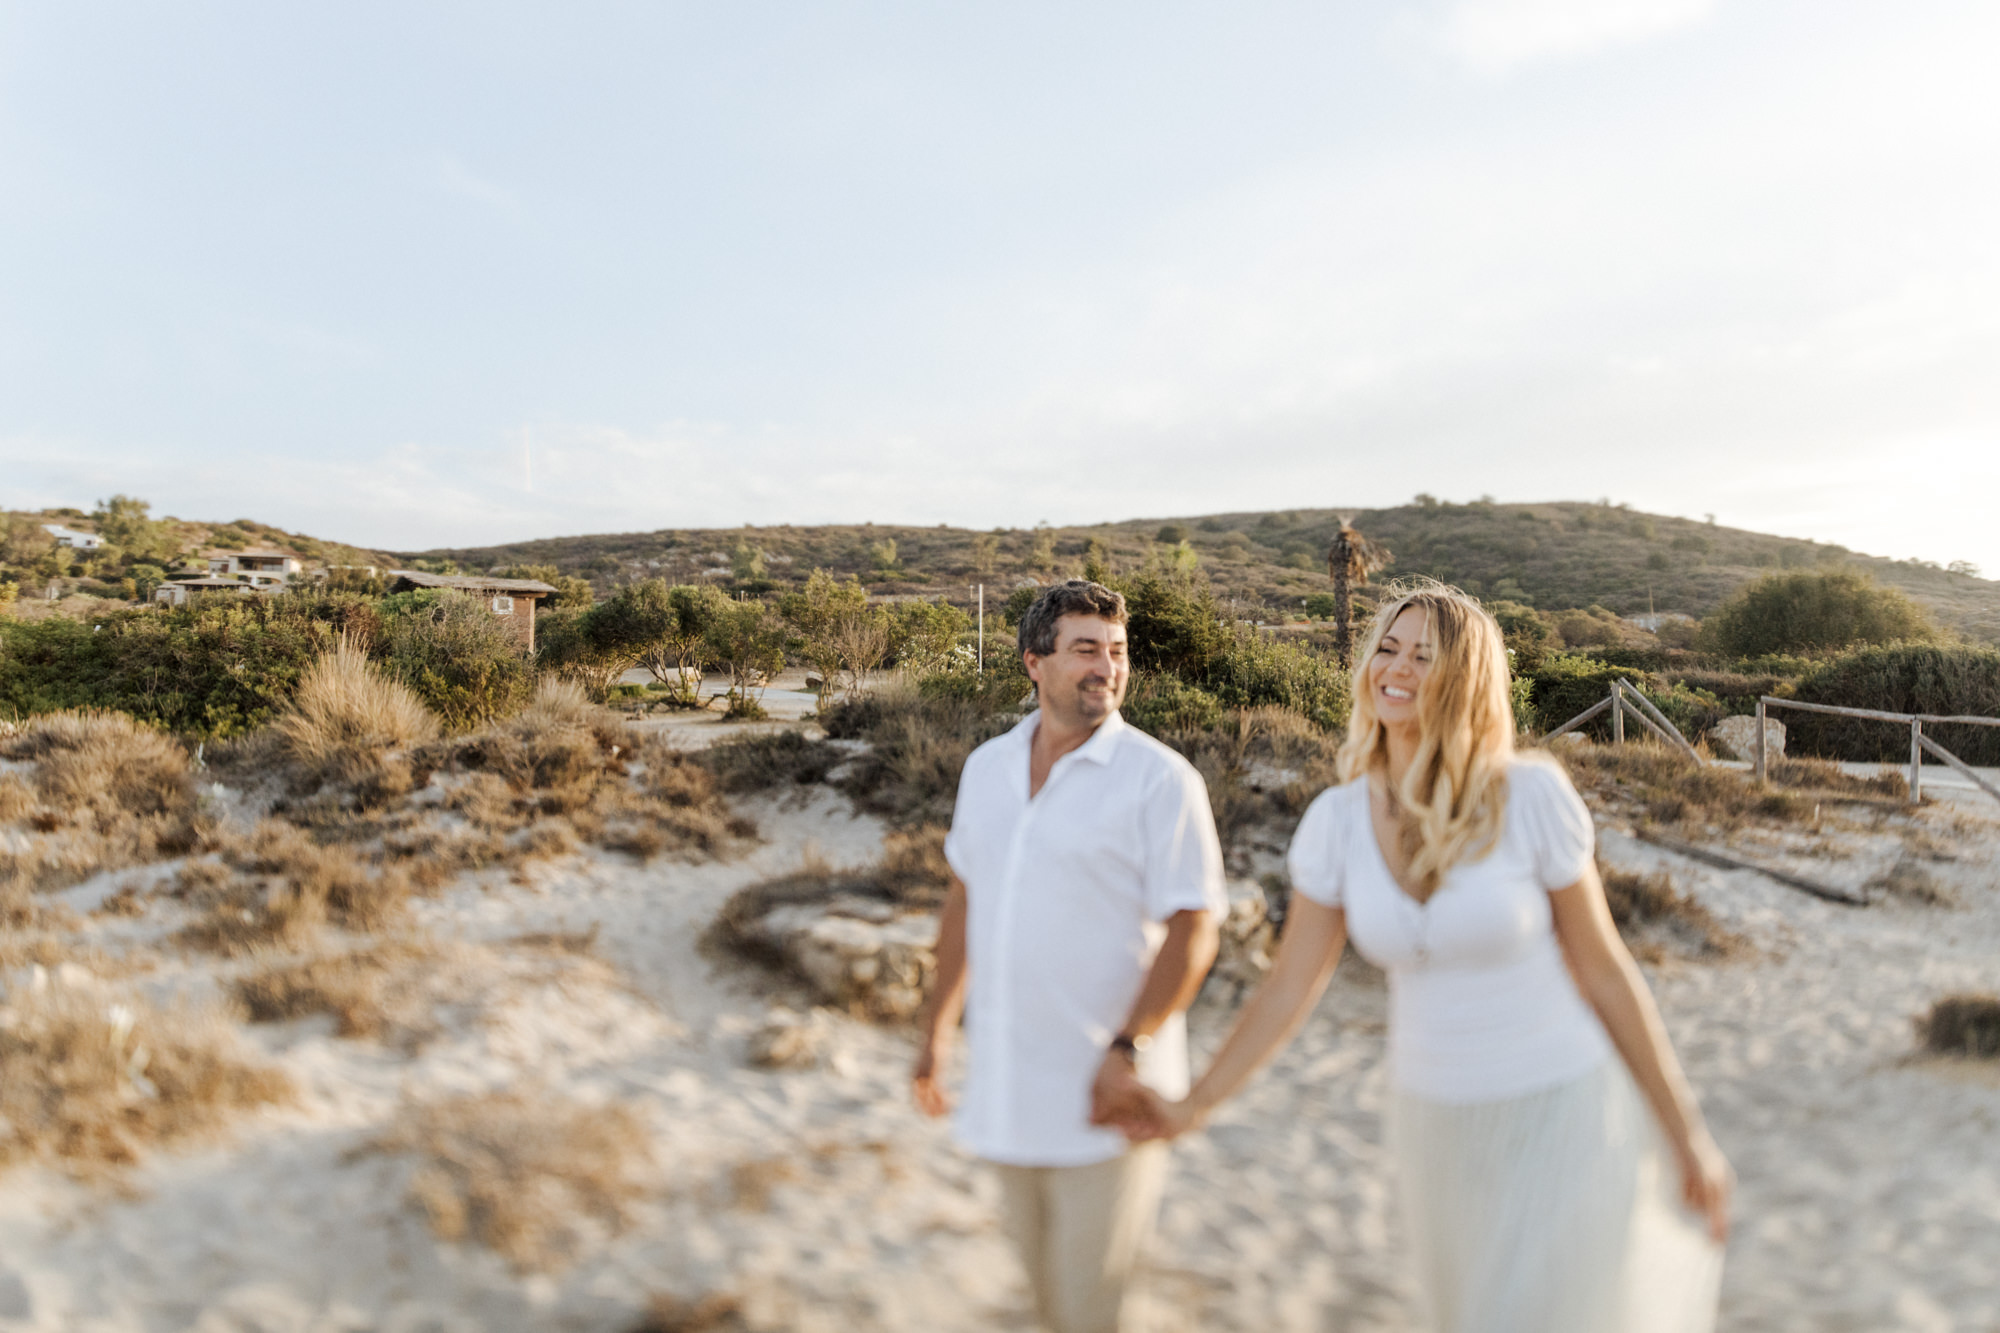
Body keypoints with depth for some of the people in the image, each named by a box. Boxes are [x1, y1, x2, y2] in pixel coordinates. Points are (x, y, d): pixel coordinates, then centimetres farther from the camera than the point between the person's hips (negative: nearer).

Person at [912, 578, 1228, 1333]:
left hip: (1101, 1091, -5)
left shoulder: (1160, 780, -13)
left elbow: (1192, 931, -15)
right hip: (1005, 1087, 6)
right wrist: (937, 1030, 14)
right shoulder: (987, 767, 5)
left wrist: (1128, 1050, -22)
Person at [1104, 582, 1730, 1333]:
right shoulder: (1336, 820, -9)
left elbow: (1603, 969, -10)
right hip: (1436, 1125, 4)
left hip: (1558, 1115, -4)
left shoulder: (1531, 794, -19)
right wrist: (1193, 1108, -9)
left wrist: (1688, 1136, -4)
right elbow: (1291, 985, -3)